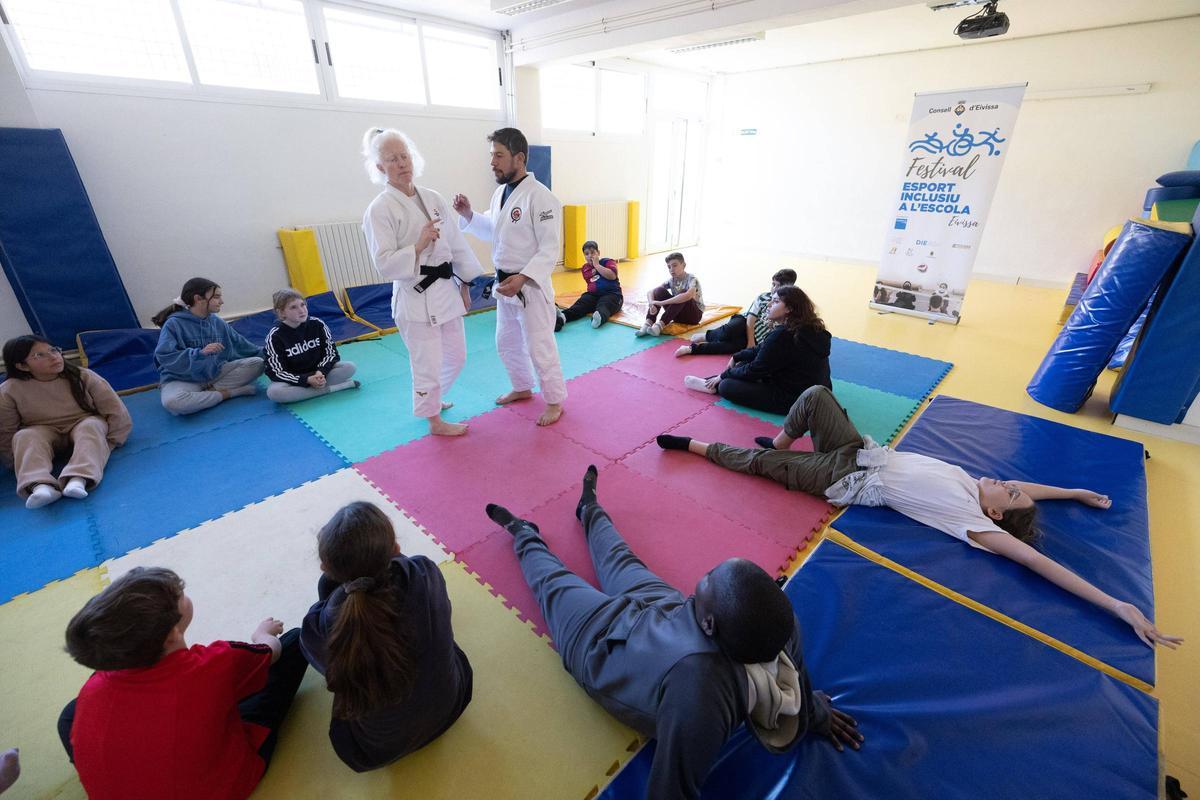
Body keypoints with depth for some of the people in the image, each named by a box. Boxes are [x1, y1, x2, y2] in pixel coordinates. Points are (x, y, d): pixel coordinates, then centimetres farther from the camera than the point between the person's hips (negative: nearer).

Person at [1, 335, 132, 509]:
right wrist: (20, 461, -2)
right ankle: (40, 485, -50)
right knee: (24, 437, -29)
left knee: (92, 426, -33)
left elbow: (115, 410, -13)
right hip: (42, 432, 1)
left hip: (85, 425, -1)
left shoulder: (83, 377, -17)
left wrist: (109, 443, -12)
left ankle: (79, 479, -52)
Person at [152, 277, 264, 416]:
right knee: (172, 402, -39)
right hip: (182, 379, -5)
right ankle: (226, 393, -22)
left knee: (257, 363, -11)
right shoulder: (174, 324, -14)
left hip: (214, 372, 5)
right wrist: (200, 353, -34)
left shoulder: (216, 321, 4)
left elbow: (239, 343, 13)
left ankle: (212, 389, -17)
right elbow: (164, 357, -22)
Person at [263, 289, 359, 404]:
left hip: (320, 372, 1)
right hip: (294, 380, -1)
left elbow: (331, 352, -4)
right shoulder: (275, 337, -14)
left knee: (349, 367, -21)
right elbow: (277, 372, -16)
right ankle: (335, 387, -32)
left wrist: (321, 372, -25)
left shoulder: (317, 324, -9)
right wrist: (307, 380, -31)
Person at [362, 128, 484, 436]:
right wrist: (419, 245, -25)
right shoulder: (380, 209, -10)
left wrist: (464, 284, 12)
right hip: (415, 297, -7)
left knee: (456, 356, 17)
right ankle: (435, 421, 25)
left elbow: (456, 244, 12)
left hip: (447, 290, 7)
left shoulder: (434, 199, 7)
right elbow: (385, 263, -15)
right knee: (428, 362, 3)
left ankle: (428, 399, 44)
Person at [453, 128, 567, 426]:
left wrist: (522, 278, -30)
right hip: (505, 284, 9)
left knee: (539, 347, -1)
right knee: (507, 343, 20)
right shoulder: (500, 192, 7)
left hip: (531, 287, -9)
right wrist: (468, 215, 4)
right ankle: (523, 388, 41)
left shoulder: (540, 197, -18)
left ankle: (555, 401, 18)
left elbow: (550, 249, -21)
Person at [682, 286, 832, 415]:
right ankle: (712, 383, 20)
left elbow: (756, 369, -14)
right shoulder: (809, 328, 5)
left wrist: (723, 375, -1)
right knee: (744, 364, 16)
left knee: (726, 386, -9)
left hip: (794, 399, -10)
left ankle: (712, 385, 20)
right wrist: (736, 357, 14)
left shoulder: (782, 336, -24)